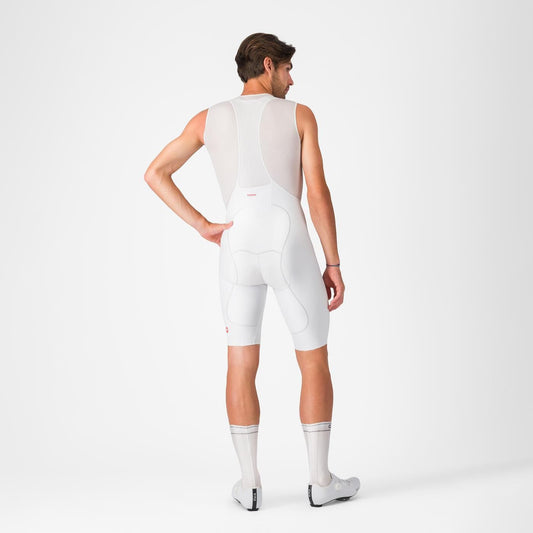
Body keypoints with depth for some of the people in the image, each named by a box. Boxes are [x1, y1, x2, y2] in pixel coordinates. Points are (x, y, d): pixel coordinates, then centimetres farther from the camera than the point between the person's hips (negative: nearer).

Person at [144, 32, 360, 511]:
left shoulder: (209, 118, 12)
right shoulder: (300, 114, 4)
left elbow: (154, 173, 5)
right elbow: (318, 193, -4)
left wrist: (202, 227, 2)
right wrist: (334, 265, 2)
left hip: (238, 252, 3)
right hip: (290, 251, -2)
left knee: (242, 366, 12)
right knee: (315, 361, 11)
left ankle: (250, 484, 14)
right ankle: (320, 481, 17)